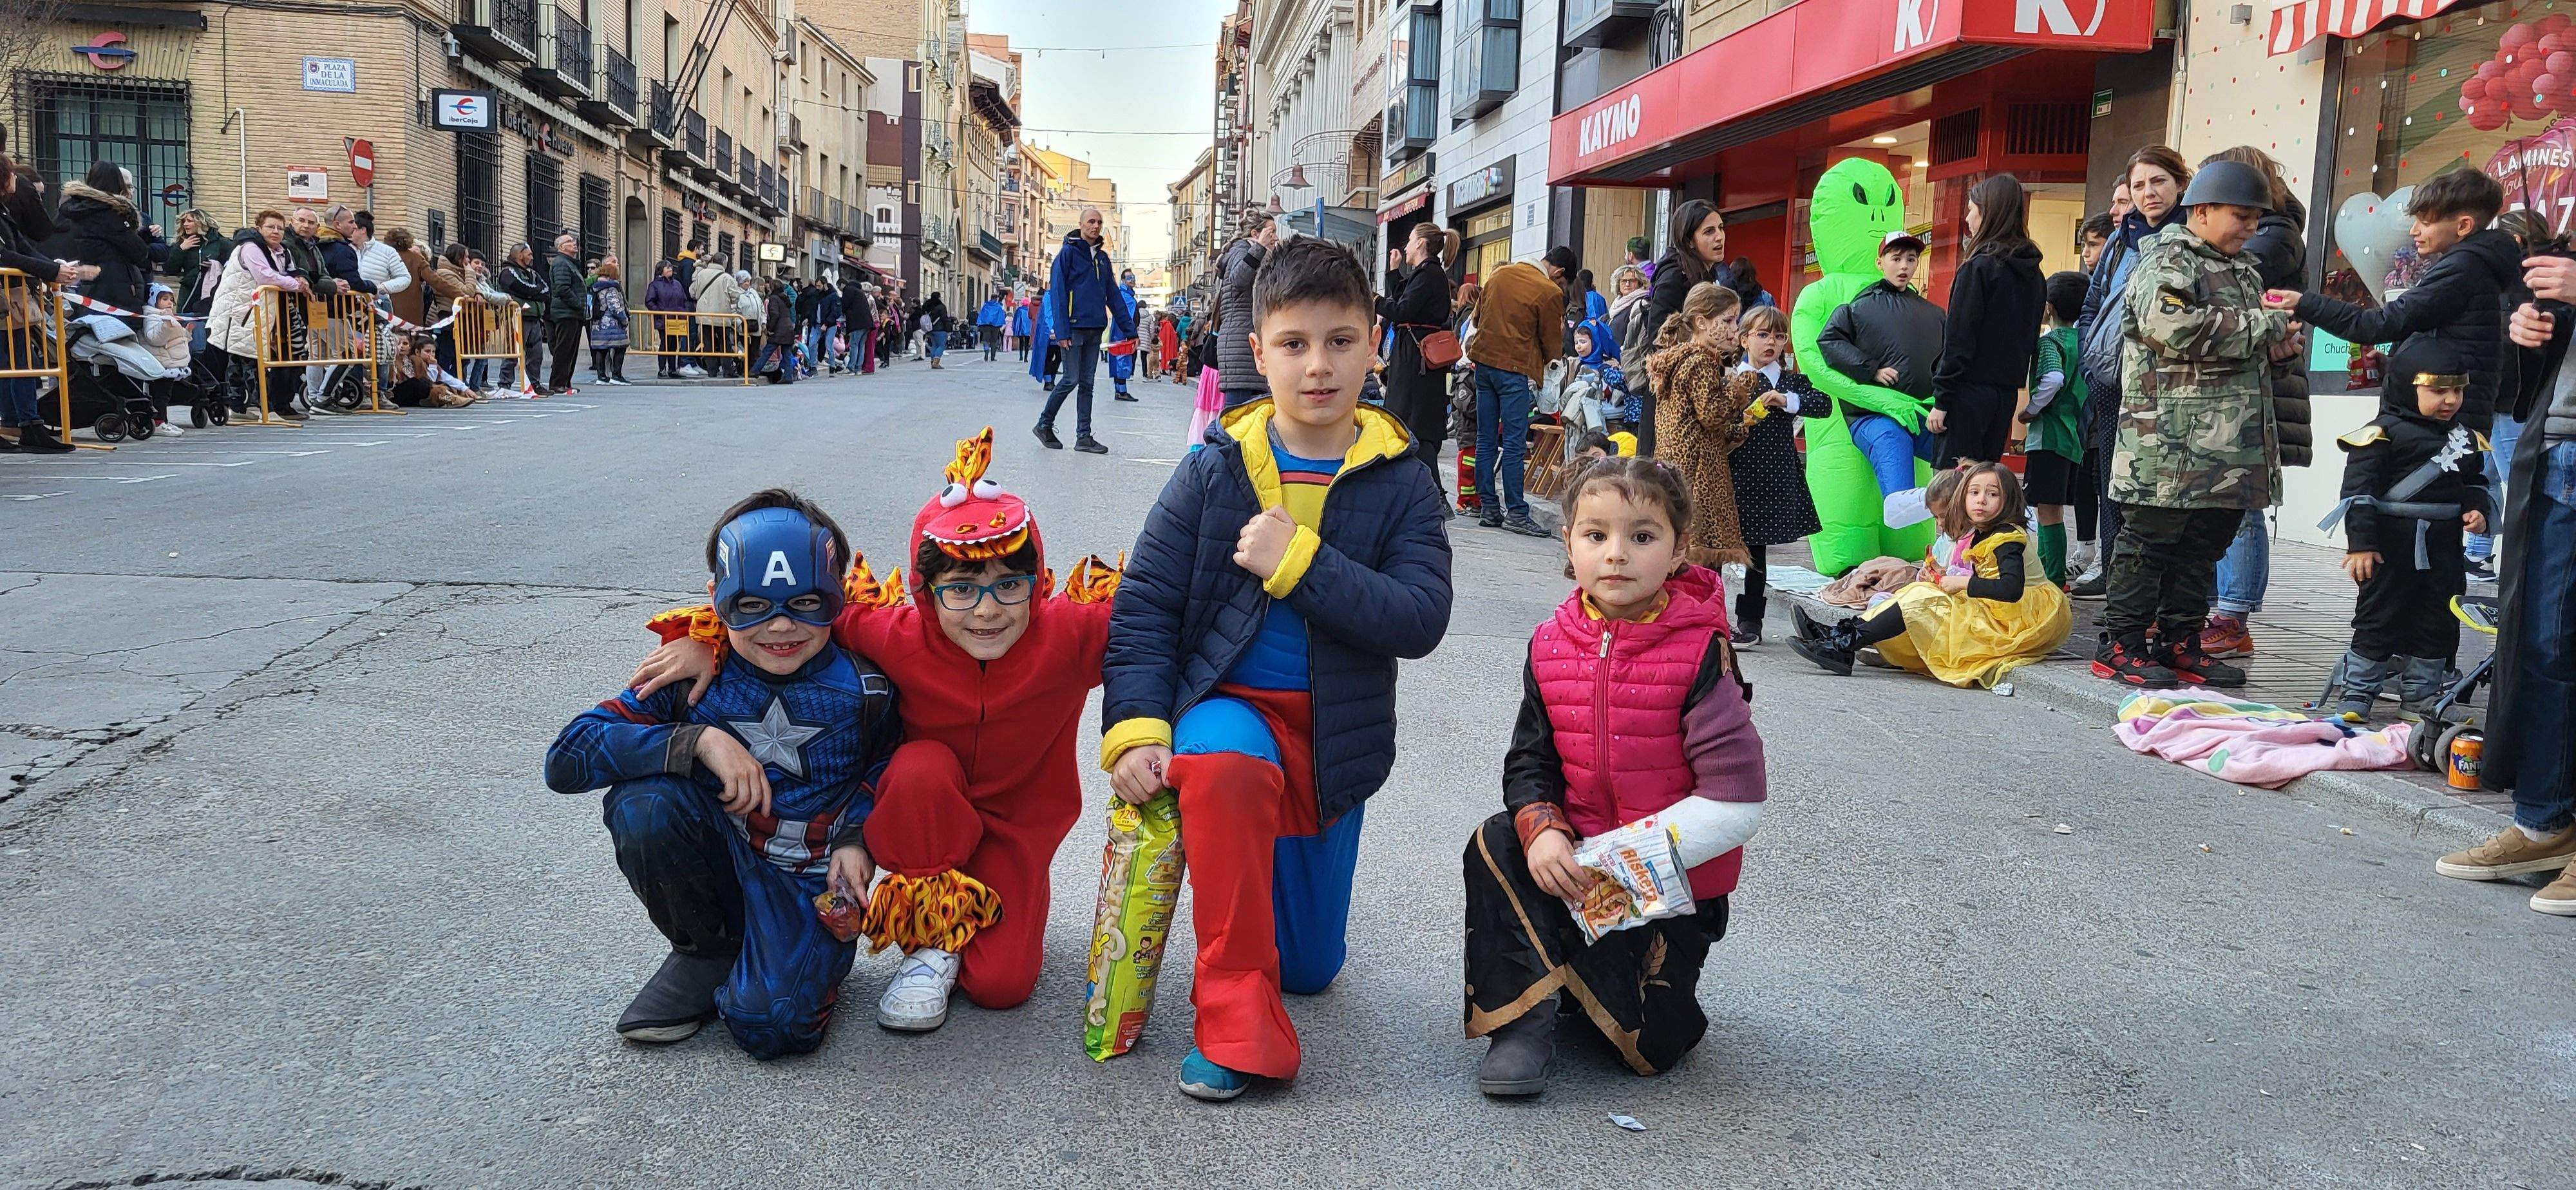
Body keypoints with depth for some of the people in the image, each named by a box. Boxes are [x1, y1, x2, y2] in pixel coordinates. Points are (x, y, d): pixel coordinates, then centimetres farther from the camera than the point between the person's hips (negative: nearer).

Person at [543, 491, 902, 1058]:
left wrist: (859, 837, -12)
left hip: (813, 879, -2)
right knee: (643, 801, -28)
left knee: (768, 1024, -27)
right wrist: (699, 741, -29)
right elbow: (566, 759, -19)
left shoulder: (864, 686, -12)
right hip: (720, 858, 2)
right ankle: (705, 951, -2)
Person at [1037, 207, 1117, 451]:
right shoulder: (1068, 253, -5)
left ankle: (1084, 436, 9)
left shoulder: (1103, 257, 14)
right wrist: (1062, 331, -17)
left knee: (1087, 383, 7)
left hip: (1095, 329, 6)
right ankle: (1045, 424, 12)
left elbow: (1113, 296, 15)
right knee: (1071, 380, -5)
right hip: (1074, 327, -6)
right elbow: (1058, 293, -10)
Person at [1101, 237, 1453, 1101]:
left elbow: (1421, 622, -18)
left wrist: (1299, 562, -27)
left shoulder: (1400, 485, -6)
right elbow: (1144, 605, -5)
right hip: (1227, 699, -2)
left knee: (1310, 968, 10)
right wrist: (1135, 727, -18)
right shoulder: (1214, 471, -6)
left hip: (1336, 731, 2)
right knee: (1223, 768, -41)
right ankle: (1237, 1022, -27)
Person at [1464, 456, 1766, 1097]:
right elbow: (1529, 761, 1)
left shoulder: (1701, 652, -18)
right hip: (1576, 858, 3)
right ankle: (1524, 1010, -17)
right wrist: (1542, 830, -21)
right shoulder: (1551, 645, -3)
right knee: (1494, 844, -23)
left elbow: (1736, 802, -21)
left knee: (1647, 1045, -5)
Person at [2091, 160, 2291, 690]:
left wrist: (2278, 340, 11)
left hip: (2230, 447, 9)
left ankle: (2180, 644, 18)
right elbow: (2173, 327, -24)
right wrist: (2262, 326, -14)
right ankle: (2119, 646, 2)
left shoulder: (2244, 270, 23)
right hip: (2171, 441, -9)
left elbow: (2254, 345, 36)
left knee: (2204, 546, 11)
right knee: (2151, 539, -4)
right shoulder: (2168, 261, -6)